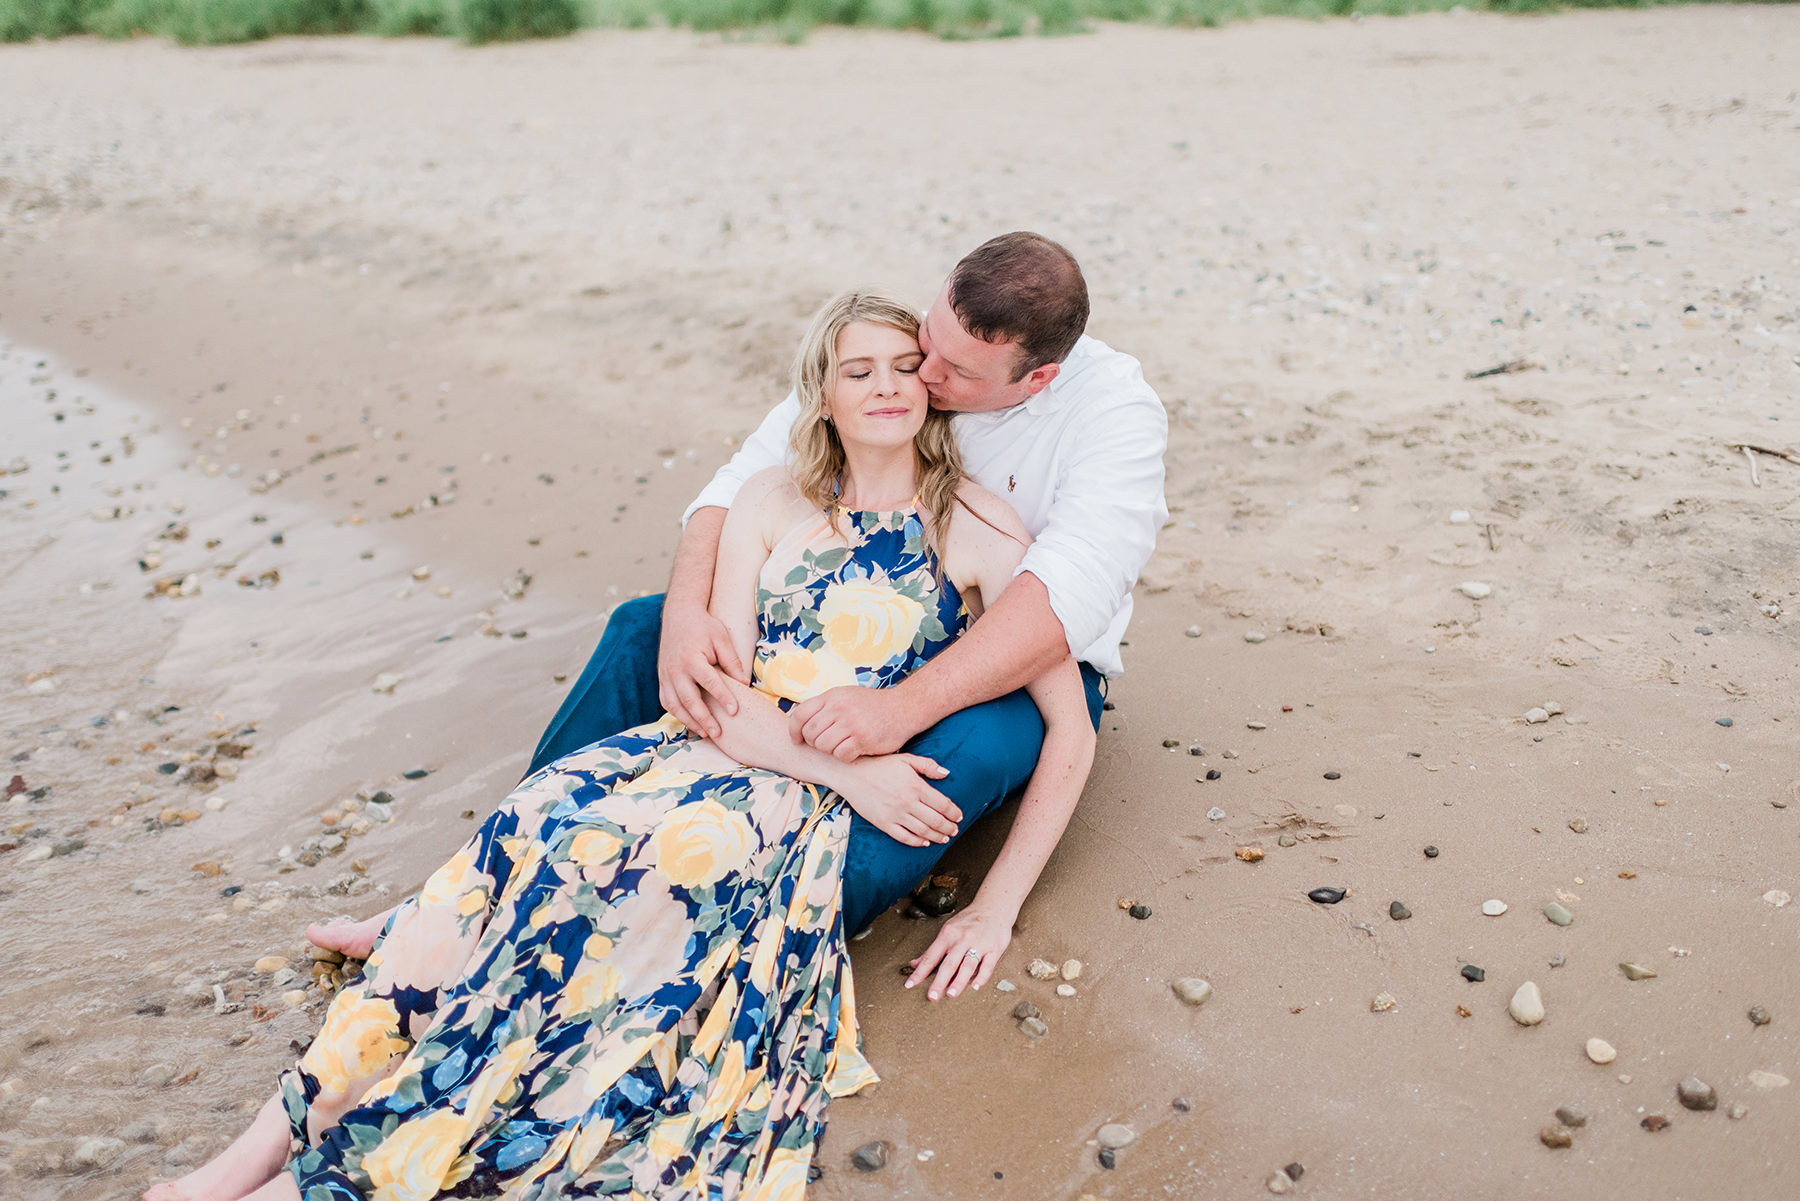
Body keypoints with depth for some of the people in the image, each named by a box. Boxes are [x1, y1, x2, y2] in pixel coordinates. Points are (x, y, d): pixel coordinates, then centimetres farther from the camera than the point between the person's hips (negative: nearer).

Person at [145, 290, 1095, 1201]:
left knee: (665, 862, -34)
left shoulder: (979, 533, 1)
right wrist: (846, 768, -16)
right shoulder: (770, 502, 10)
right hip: (725, 751, 4)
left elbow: (1071, 729, -1)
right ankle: (293, 1124, -26)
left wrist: (996, 907, -6)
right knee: (547, 825, -28)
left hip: (833, 817, -3)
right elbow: (723, 694, 0)